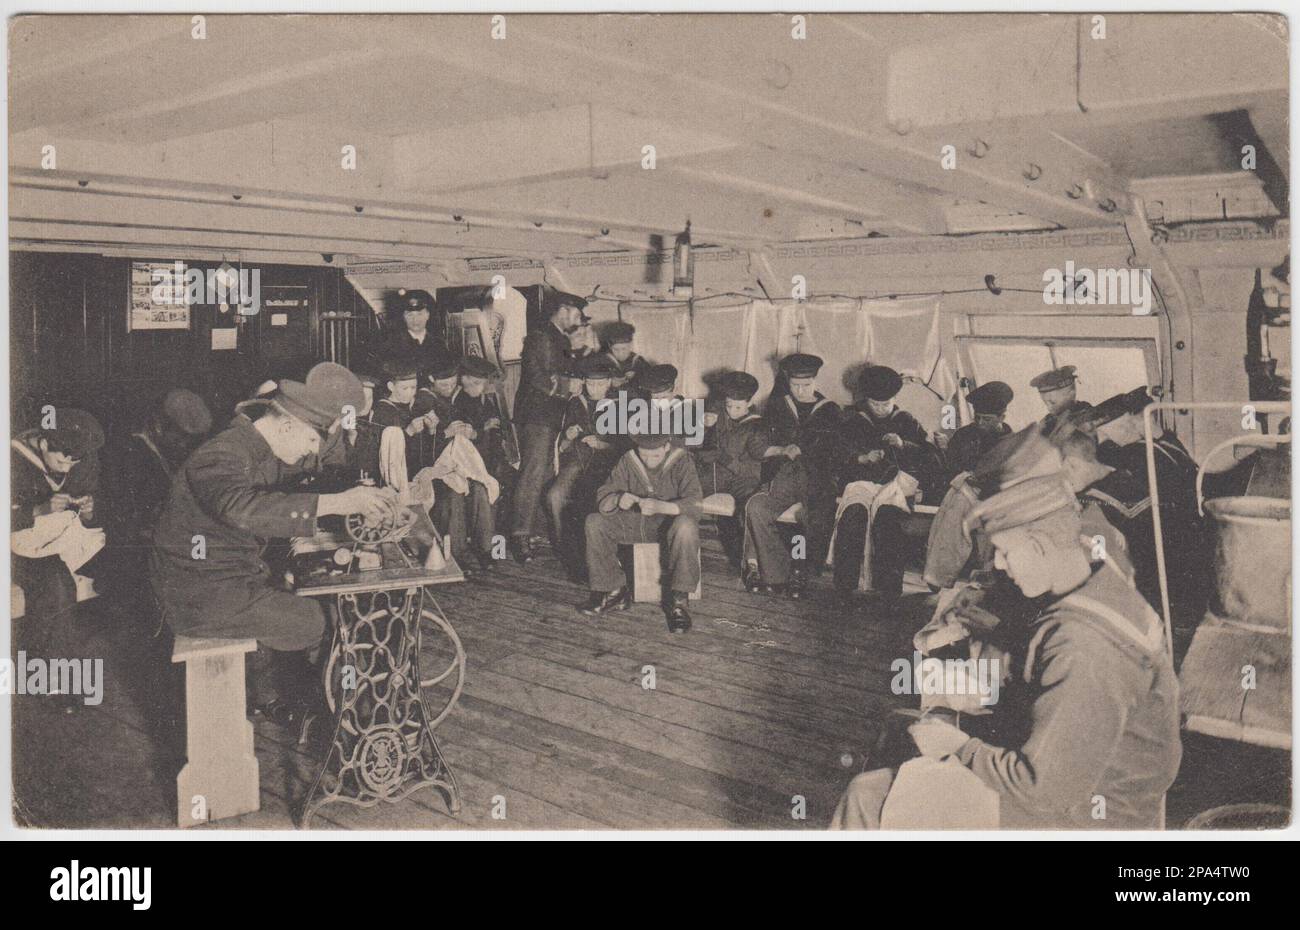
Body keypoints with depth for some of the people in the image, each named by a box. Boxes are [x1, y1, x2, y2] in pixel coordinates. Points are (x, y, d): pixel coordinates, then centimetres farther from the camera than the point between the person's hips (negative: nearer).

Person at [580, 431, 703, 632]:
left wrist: (661, 507, -44)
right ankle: (614, 592, -7)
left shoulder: (681, 461, -14)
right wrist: (618, 500, -31)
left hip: (670, 523, -4)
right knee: (594, 522, -15)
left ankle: (677, 600, -27)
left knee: (686, 526, -38)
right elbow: (603, 498, -6)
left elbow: (694, 503, -26)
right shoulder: (628, 461, -4)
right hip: (636, 523, 4)